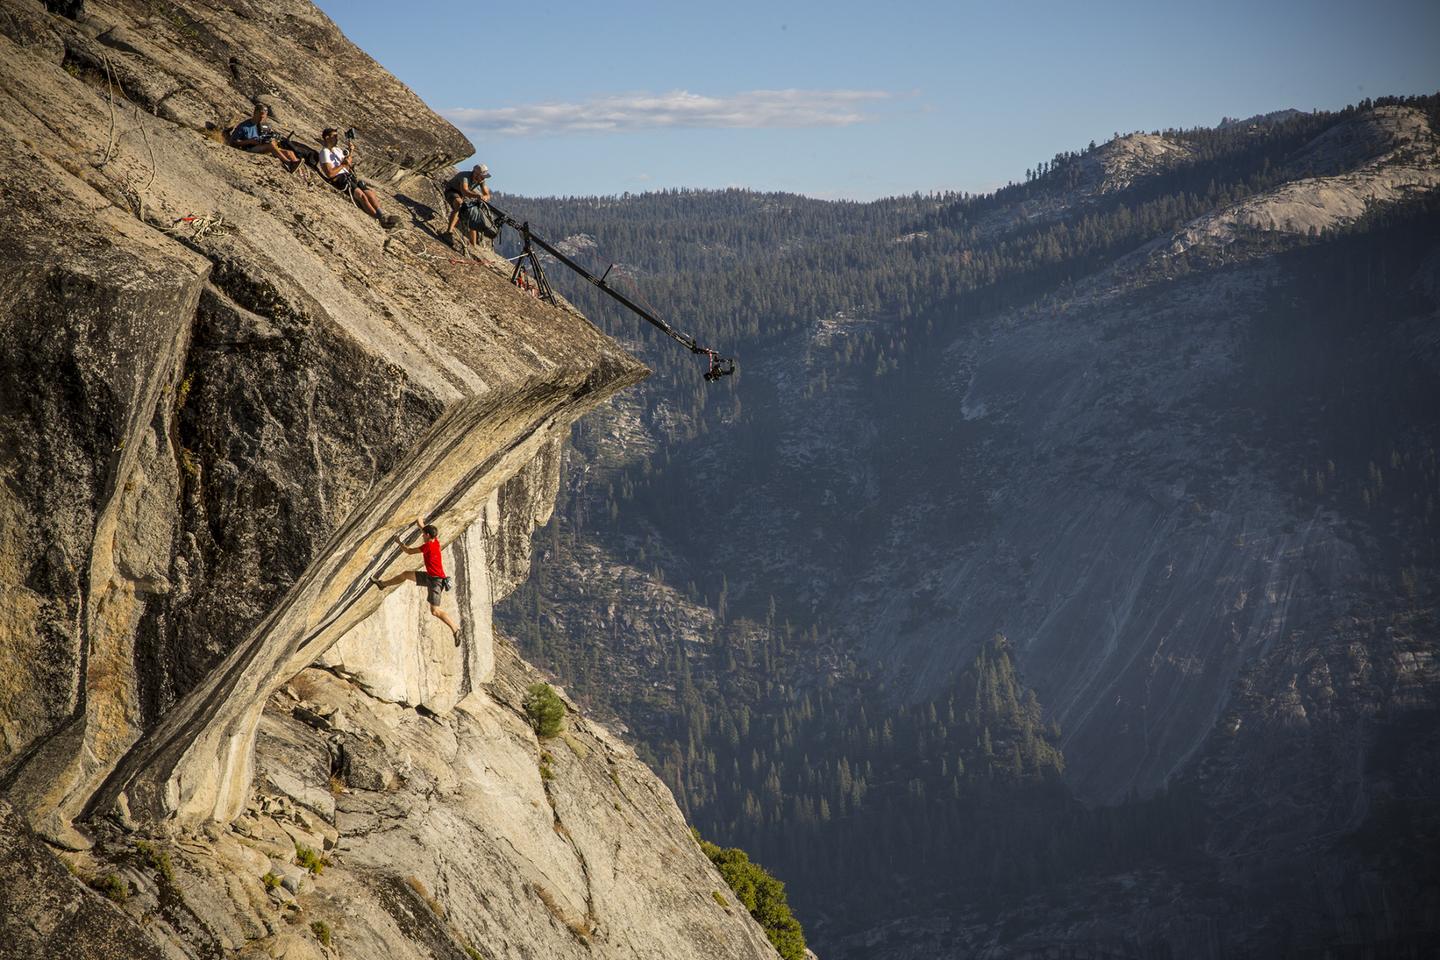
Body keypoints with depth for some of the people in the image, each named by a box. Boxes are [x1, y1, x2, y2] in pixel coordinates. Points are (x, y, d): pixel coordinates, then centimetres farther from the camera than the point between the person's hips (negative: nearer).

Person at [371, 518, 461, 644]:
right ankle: (383, 584, 41)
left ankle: (455, 629, -14)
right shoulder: (436, 541, 3)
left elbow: (409, 551, -7)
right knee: (406, 574, 21)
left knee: (435, 611, -13)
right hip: (430, 577, 10)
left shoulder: (428, 545, -20)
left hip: (436, 580, -10)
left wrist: (399, 542, 7)